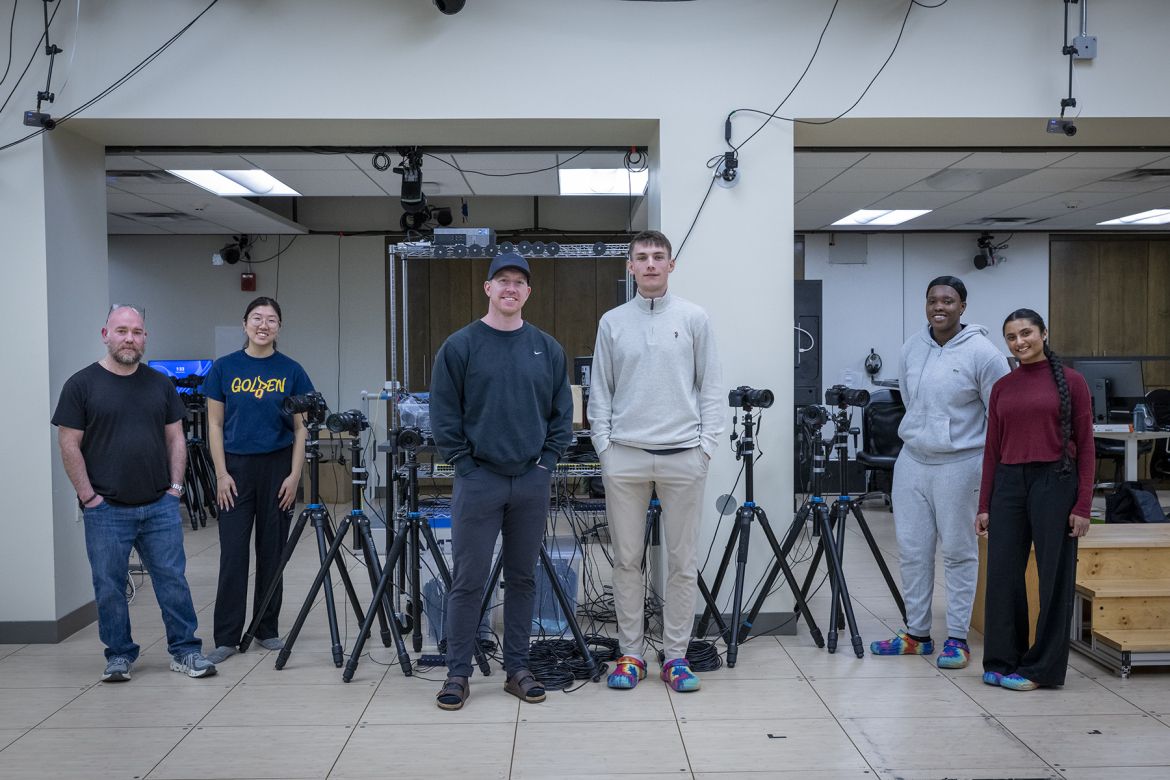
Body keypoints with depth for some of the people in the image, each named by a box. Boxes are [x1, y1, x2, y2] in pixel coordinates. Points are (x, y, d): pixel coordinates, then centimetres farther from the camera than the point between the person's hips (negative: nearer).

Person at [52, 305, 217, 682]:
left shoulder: (160, 384, 9)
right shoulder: (82, 384, -2)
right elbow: (69, 446, -4)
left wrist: (175, 486, 3)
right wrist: (89, 496, -8)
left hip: (161, 507, 3)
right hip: (106, 510, -2)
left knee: (173, 581, 4)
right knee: (109, 587, 6)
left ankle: (185, 651, 13)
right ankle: (119, 655, 19)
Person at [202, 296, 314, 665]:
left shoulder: (291, 371, 1)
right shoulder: (224, 368, 1)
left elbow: (300, 429, 2)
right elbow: (215, 425, 1)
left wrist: (294, 475, -7)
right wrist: (221, 474, -6)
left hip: (277, 468, 1)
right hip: (236, 468, 0)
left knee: (272, 551, 7)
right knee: (233, 553, -1)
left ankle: (267, 629, 19)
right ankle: (226, 636, 5)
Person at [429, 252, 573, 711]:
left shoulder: (547, 349, 7)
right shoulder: (460, 346, -2)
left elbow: (562, 414, 10)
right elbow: (444, 416, -2)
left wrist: (547, 462, 1)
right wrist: (464, 464, -7)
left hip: (532, 483, 3)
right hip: (478, 480, -3)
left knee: (522, 578, 11)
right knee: (468, 581, 1)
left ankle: (517, 669, 21)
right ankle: (457, 673, 12)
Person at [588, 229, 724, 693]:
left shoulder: (694, 319, 4)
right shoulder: (612, 322, 7)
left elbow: (711, 388, 4)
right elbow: (600, 392, 9)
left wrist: (706, 444, -4)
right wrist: (604, 446, 0)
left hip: (683, 456, -1)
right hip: (624, 457, 1)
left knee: (683, 562, 4)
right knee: (627, 559, 6)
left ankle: (676, 655, 15)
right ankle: (631, 653, 17)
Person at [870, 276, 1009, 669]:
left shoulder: (982, 352, -10)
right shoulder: (912, 347, 7)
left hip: (959, 464, -6)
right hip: (912, 460, 6)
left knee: (959, 552, 3)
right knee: (912, 549, 10)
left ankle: (957, 638, 12)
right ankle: (916, 633, 21)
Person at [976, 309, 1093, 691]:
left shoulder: (1070, 381, -1)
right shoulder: (1002, 388, 10)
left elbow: (1085, 447, -3)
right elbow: (992, 450, 11)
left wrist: (1083, 505, -9)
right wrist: (984, 505, 8)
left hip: (1055, 483, -4)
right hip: (1008, 485, 4)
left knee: (1054, 577, 3)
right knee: (1002, 576, 5)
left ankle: (1041, 667, 13)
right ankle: (1001, 661, 18)